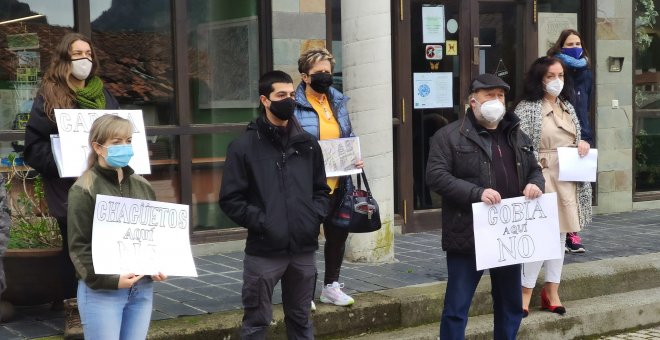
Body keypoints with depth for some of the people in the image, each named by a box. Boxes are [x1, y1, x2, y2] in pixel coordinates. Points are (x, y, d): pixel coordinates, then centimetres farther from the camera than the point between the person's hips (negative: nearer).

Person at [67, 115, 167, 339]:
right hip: (101, 291, -5)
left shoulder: (142, 186, 10)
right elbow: (79, 247, -10)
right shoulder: (84, 190, -7)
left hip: (142, 289, 5)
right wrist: (111, 280, -17)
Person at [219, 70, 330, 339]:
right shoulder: (244, 146, -2)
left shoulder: (307, 143, 11)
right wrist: (260, 222, -15)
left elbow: (321, 189, 18)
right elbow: (231, 199, -6)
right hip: (264, 251, -4)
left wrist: (315, 216, 0)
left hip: (303, 249, 4)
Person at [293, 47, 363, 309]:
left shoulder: (338, 101, 11)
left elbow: (349, 137, 20)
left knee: (337, 234, 15)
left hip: (337, 183, 7)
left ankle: (331, 286, 30)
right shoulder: (294, 105, -11)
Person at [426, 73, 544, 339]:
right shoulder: (449, 136, -5)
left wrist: (535, 184, -2)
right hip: (468, 235, -6)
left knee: (511, 305, 16)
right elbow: (435, 176, -14)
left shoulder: (516, 135, 15)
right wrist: (476, 192, -24)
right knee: (456, 307, 0)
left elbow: (534, 169, 22)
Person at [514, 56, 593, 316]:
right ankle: (525, 294, 1)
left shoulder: (567, 107, 14)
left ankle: (551, 292, 19)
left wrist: (583, 143, 0)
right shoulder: (526, 108, -8)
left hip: (567, 179, 7)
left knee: (559, 234, 10)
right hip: (541, 177, -7)